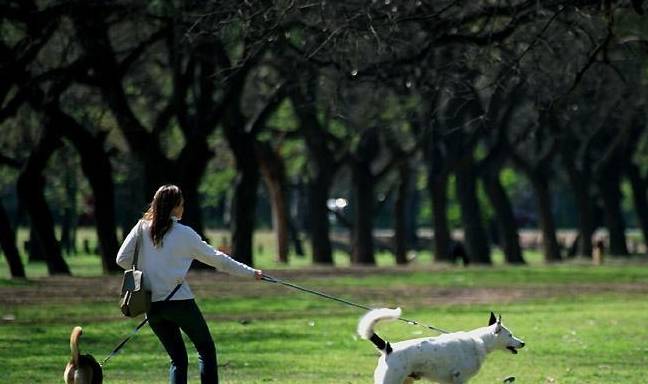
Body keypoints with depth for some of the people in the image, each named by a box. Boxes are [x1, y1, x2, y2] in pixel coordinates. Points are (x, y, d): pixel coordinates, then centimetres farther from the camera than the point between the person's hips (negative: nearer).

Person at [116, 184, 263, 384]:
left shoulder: (142, 228, 2)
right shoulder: (184, 234, -4)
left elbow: (122, 259, 2)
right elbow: (216, 258, 3)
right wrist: (250, 272, 12)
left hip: (151, 305, 4)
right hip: (179, 300, -4)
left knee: (178, 358, 13)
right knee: (206, 350, 8)